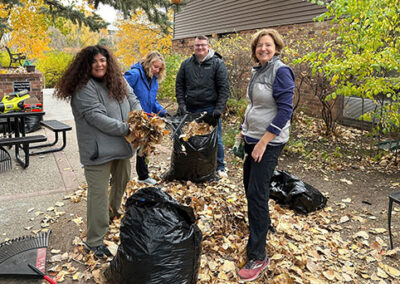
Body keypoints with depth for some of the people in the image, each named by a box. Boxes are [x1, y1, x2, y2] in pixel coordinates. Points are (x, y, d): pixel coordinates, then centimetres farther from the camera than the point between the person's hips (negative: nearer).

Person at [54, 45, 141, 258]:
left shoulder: (118, 81, 9)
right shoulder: (84, 88, -14)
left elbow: (134, 102, 9)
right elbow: (96, 117, -22)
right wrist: (126, 128, -23)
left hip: (121, 145, 8)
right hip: (99, 149, -8)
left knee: (122, 180, 26)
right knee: (99, 194, -3)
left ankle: (113, 211, 54)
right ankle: (94, 242, 8)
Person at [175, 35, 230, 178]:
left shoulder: (217, 63, -1)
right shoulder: (186, 64, 9)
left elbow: (224, 88, -6)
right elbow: (179, 85, 12)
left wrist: (219, 108, -14)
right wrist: (181, 104, -1)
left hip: (210, 109, -3)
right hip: (191, 109, 3)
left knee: (216, 138, 3)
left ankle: (219, 167, 18)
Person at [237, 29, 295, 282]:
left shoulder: (281, 71, -14)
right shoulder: (257, 71, 11)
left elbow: (285, 109, -20)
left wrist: (263, 141, -21)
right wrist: (244, 130, 16)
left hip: (269, 142, -9)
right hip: (252, 138, 9)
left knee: (257, 193, -9)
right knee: (249, 183, 19)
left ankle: (258, 256, 0)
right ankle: (263, 223, 42)